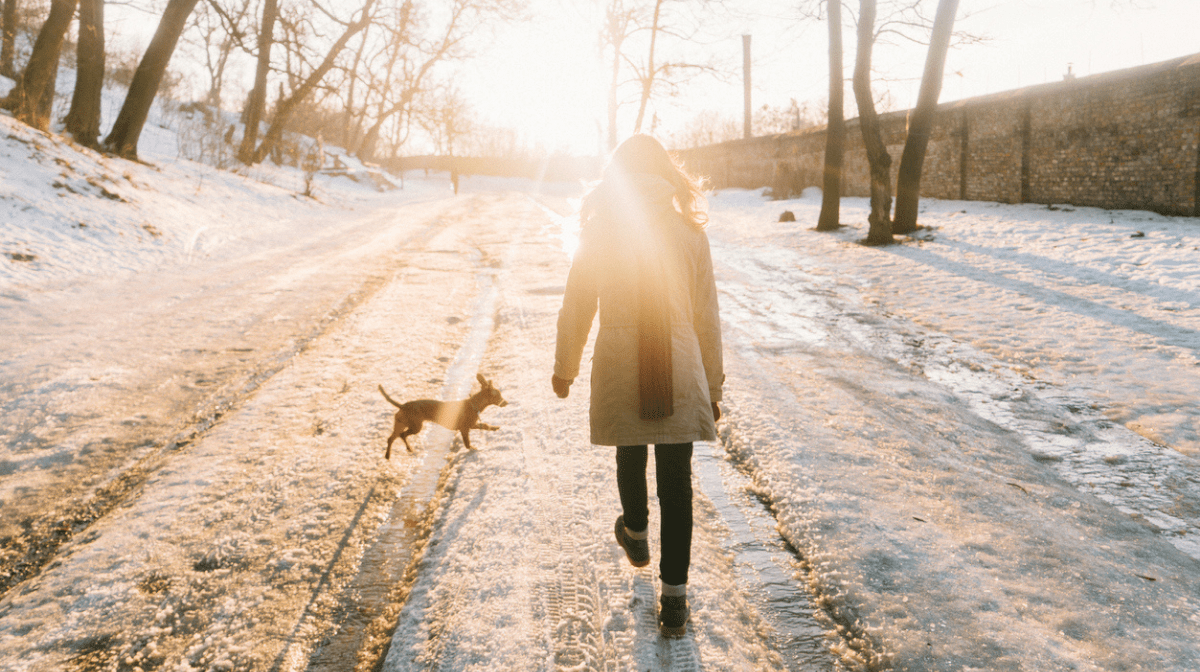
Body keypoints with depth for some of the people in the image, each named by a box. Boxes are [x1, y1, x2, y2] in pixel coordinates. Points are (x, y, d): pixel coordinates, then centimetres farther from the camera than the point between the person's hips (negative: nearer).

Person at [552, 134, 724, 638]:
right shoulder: (690, 232, 1)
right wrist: (712, 387, 14)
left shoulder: (599, 230, -2)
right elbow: (707, 318, 4)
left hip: (618, 373, 0)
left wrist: (564, 368, 18)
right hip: (680, 374, 0)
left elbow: (576, 308, 3)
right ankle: (674, 601, 10)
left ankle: (635, 536, 50)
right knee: (676, 482, 7)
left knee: (630, 455, 25)